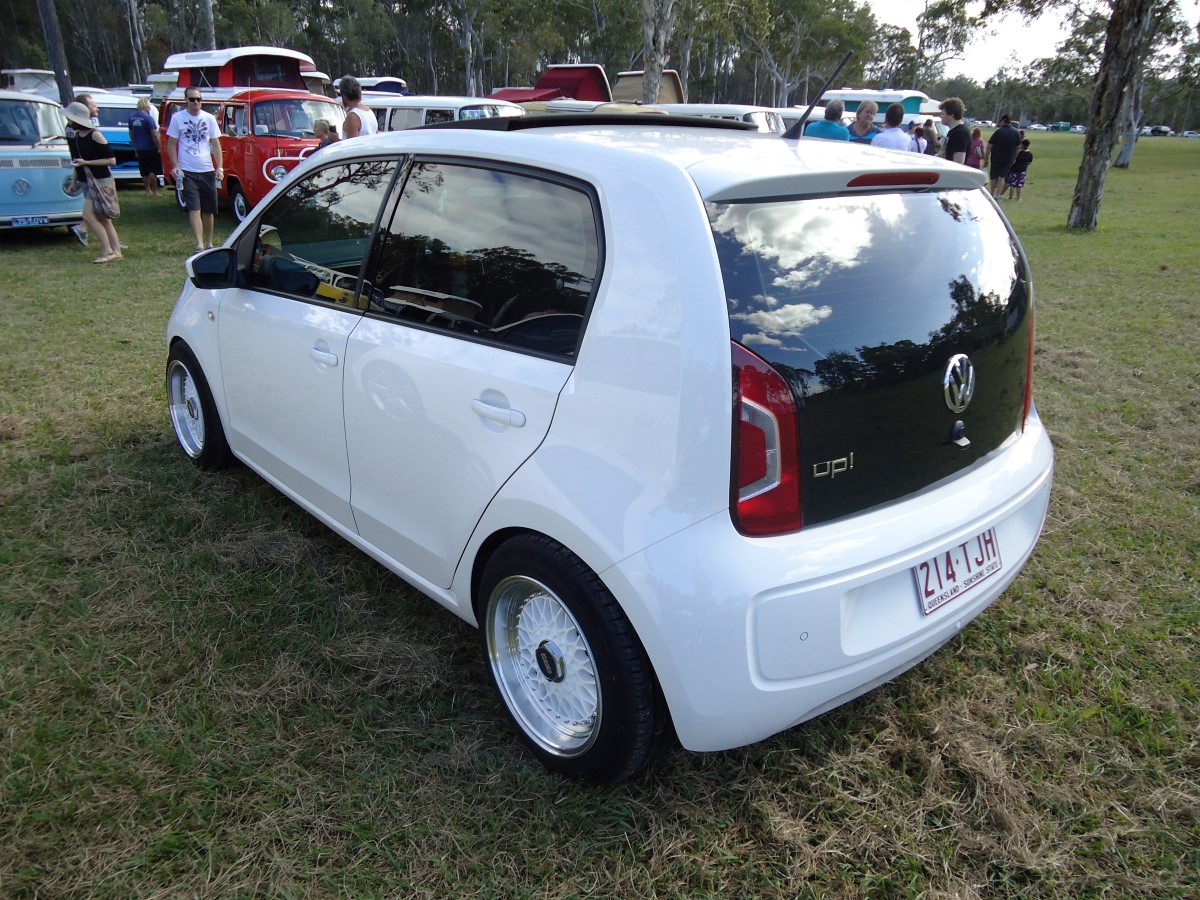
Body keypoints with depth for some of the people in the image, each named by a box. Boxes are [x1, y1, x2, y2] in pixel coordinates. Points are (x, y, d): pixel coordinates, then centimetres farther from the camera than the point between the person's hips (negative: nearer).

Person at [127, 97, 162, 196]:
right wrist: (158, 147, -12)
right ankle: (154, 192, -3)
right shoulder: (147, 117, -16)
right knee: (154, 171, -1)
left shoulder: (132, 116, 7)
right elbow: (154, 135, -19)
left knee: (144, 172, 14)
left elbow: (131, 133, 16)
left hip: (139, 149, 7)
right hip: (150, 148, -7)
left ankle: (148, 190, 21)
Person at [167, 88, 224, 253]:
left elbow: (216, 145, 8)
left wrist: (220, 168, -2)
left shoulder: (209, 118, 7)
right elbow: (171, 144, 3)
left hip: (207, 171, 3)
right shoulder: (177, 118, 0)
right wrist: (175, 167, -9)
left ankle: (208, 243, 22)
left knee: (209, 210, 9)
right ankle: (199, 245, -18)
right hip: (187, 171, -3)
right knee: (194, 209, -12)